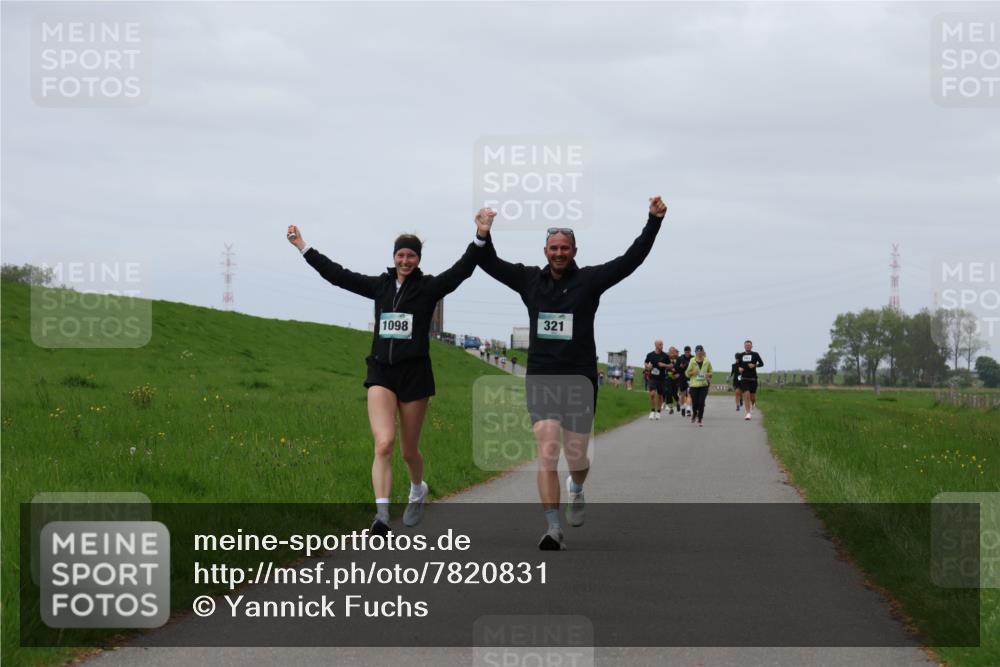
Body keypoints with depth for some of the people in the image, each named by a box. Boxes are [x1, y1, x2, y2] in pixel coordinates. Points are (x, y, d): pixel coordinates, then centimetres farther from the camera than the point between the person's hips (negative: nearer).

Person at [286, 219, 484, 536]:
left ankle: (418, 490, 43)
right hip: (381, 372, 2)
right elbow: (337, 274, 13)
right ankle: (381, 515, -24)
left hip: (415, 373, -1)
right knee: (383, 443, -17)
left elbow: (462, 270, -13)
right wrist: (302, 246, 13)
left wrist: (481, 239, -27)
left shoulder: (429, 287, 0)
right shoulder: (381, 285, 9)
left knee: (408, 451, 9)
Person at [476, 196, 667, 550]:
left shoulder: (589, 280, 0)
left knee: (576, 457, 5)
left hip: (579, 381, -1)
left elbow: (632, 259, -7)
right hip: (540, 380, 1)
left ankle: (576, 489, 43)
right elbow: (489, 263, 14)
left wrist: (653, 221, -15)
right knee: (547, 451, -12)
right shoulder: (530, 280, 7)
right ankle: (554, 530, -14)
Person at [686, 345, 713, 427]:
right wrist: (693, 372, -13)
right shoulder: (692, 361, 0)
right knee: (695, 403, 1)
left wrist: (708, 374, -7)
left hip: (704, 385, 0)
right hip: (694, 385, 0)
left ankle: (700, 420, 3)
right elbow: (687, 373, 7)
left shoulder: (707, 362, 4)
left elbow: (711, 372, 15)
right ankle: (694, 414, 34)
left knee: (701, 403, -6)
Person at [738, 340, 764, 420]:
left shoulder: (755, 355, 0)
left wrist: (754, 365, -17)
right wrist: (739, 368, -2)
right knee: (746, 395, -12)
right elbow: (739, 364, 20)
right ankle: (748, 413, -8)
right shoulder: (741, 355, 7)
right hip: (744, 378, 1)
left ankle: (753, 405, 42)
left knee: (752, 397, 6)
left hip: (753, 378, -1)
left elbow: (761, 363, 0)